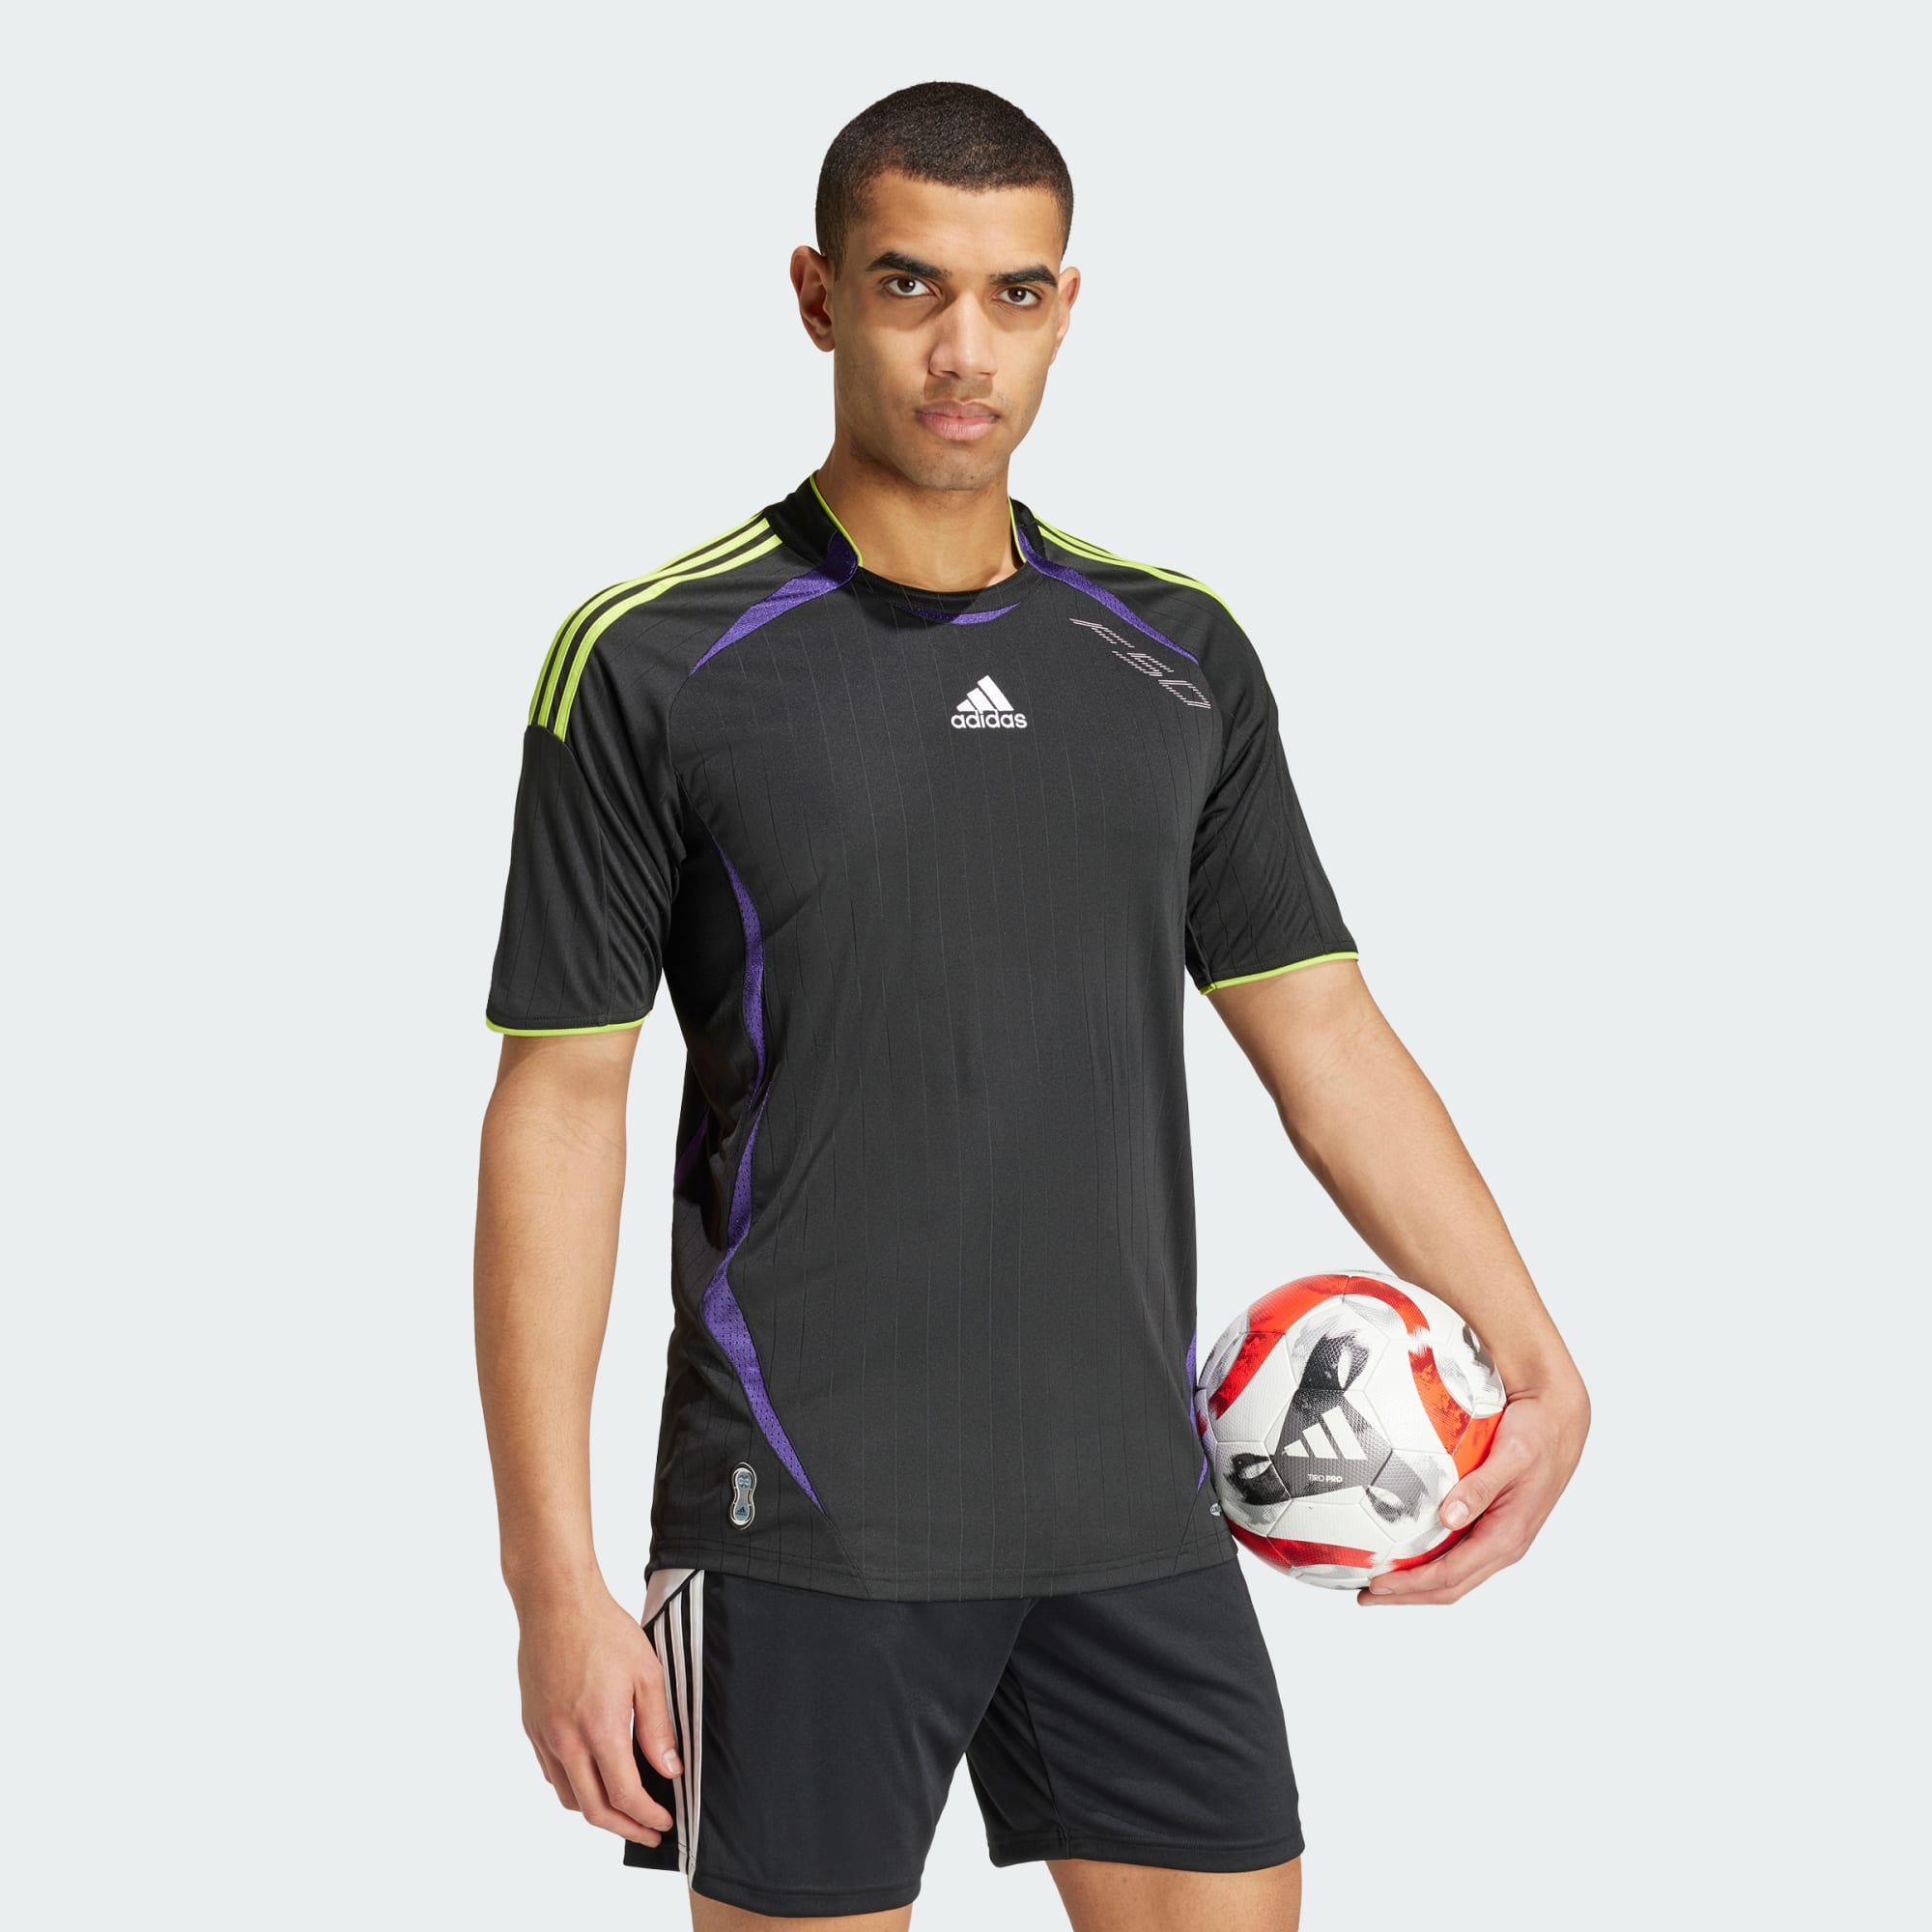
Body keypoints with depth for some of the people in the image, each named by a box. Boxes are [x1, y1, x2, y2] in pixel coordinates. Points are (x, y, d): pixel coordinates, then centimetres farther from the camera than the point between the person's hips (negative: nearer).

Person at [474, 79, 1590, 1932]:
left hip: (1137, 1517, 4)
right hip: (808, 1533, -4)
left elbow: (1320, 1028, 13)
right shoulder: (651, 662, -4)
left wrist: (1534, 1358, 0)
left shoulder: (1180, 654, 9)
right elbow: (560, 1103, -5)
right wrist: (554, 1578, -10)